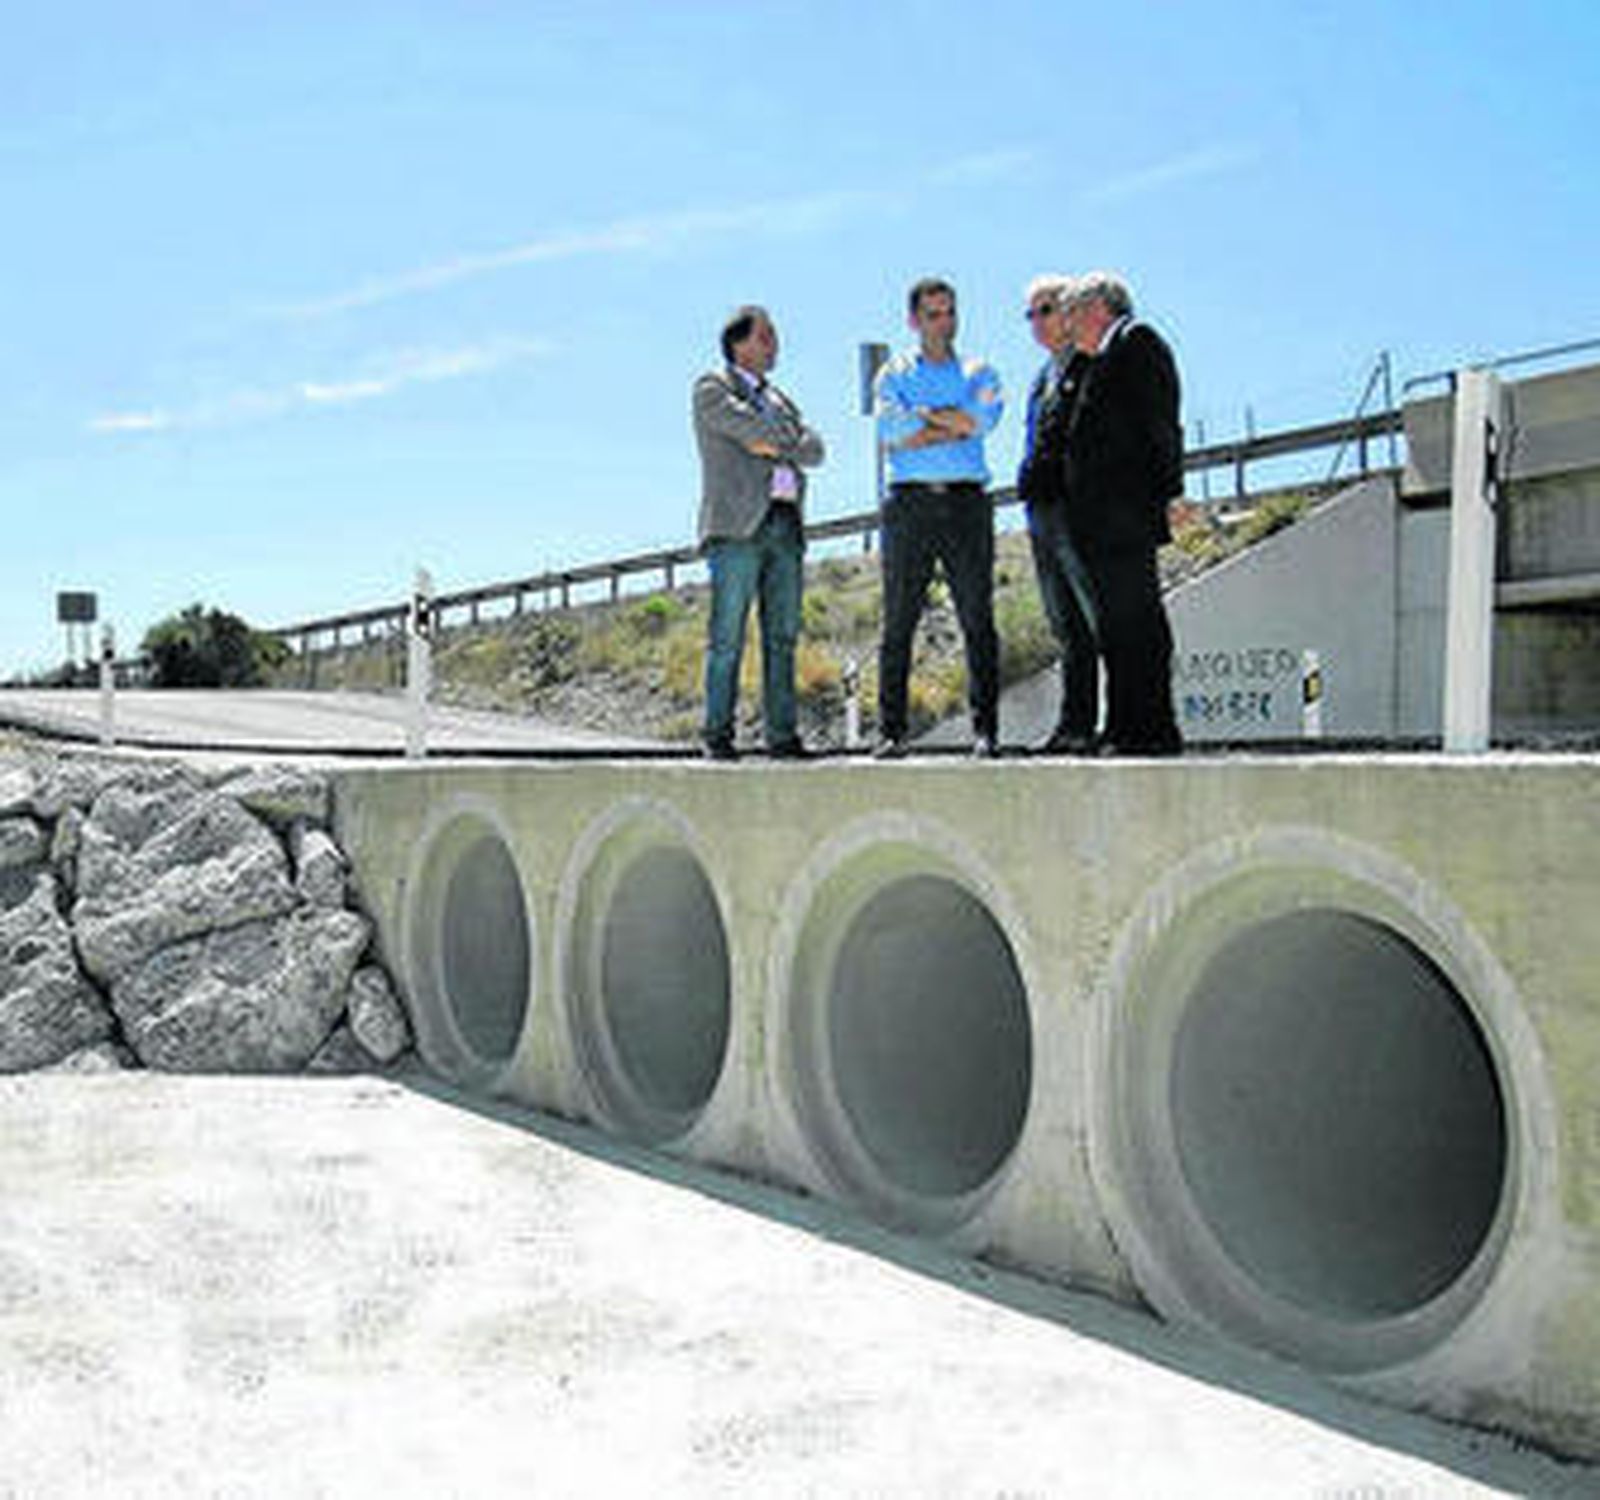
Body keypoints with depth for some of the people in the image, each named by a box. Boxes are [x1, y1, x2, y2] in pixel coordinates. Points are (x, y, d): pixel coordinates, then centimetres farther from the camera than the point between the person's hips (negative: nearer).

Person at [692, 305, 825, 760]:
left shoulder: (778, 398, 26)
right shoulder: (711, 388, 6)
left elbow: (814, 450, 12)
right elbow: (752, 429, -10)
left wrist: (773, 446, -1)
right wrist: (791, 444, 5)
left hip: (786, 526, 6)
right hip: (737, 524, -6)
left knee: (783, 636, 2)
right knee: (727, 636, -8)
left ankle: (782, 734, 4)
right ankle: (718, 735, -4)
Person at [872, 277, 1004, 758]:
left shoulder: (979, 373, 16)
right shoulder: (893, 374, 13)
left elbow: (980, 420, -6)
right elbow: (892, 434, -5)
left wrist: (922, 413, -1)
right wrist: (955, 426, -3)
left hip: (967, 501, 1)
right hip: (910, 501, -1)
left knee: (978, 619, -3)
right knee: (899, 622, -3)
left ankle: (986, 730, 0)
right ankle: (890, 731, -1)